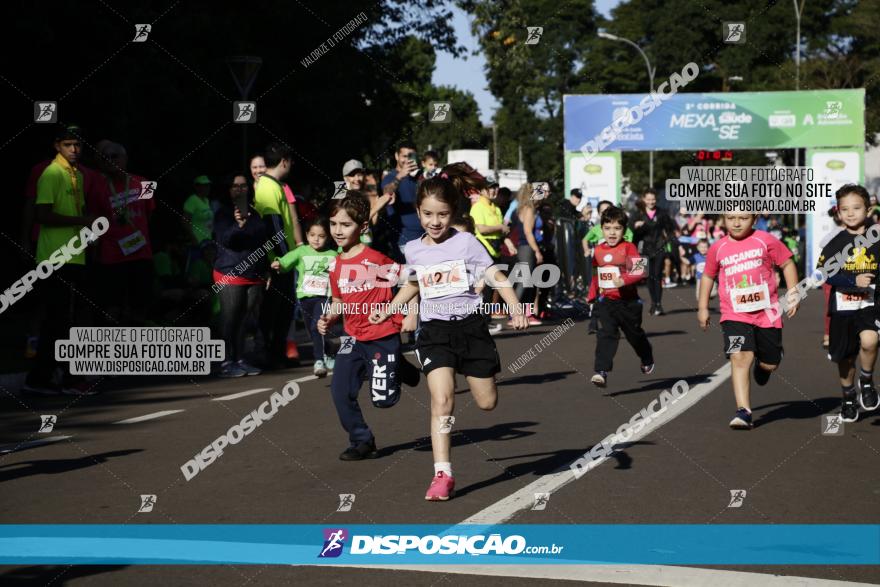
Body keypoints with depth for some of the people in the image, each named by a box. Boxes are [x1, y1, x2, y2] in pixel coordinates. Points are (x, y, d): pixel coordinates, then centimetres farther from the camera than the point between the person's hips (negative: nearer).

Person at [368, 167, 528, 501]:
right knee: (442, 400, -16)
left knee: (487, 403, 7)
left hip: (471, 326, -1)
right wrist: (387, 310, 17)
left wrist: (516, 309, -22)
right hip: (435, 330, 1)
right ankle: (442, 475, -15)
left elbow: (496, 276, -9)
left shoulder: (466, 242, -6)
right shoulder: (413, 250, 5)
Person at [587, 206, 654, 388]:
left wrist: (624, 280, -34)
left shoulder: (628, 248, -11)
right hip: (606, 301, 2)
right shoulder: (598, 250, 4)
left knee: (635, 334, 16)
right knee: (606, 334, -15)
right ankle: (601, 371, -22)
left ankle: (647, 360, 44)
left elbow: (640, 271, -22)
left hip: (628, 301, -2)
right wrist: (592, 296, 18)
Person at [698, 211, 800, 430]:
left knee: (770, 363, 11)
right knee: (740, 357, -20)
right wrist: (703, 307, 15)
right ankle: (743, 411, -19)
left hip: (766, 312, 0)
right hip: (735, 315, 0)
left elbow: (787, 263, 5)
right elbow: (708, 275, 17)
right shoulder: (718, 248, 2)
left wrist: (792, 293, -2)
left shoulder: (765, 241, -4)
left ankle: (762, 367, 50)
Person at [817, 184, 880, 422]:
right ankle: (848, 396, 38)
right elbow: (827, 274, -8)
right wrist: (854, 282, -19)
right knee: (846, 357, 12)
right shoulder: (835, 244, 0)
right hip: (842, 307, 1)